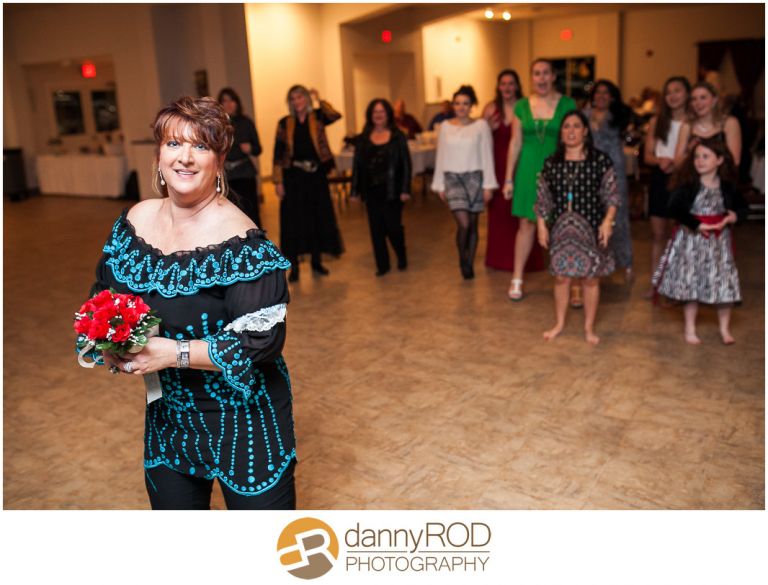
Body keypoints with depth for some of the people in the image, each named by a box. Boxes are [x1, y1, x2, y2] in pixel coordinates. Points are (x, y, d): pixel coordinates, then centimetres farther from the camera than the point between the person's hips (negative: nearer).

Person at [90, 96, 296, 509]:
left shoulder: (239, 239, -21)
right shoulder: (134, 221, -1)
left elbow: (262, 340, -24)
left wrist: (174, 352, -27)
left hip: (242, 415, -5)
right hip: (167, 415, 6)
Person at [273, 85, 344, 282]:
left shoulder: (317, 117, 3)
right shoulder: (285, 123, 2)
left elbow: (335, 115, -19)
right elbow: (278, 153, 0)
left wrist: (319, 100, -12)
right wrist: (278, 181, -5)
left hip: (316, 175, 1)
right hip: (293, 177, -1)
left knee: (318, 217, 7)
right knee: (293, 219, 0)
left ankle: (316, 260, 23)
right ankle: (294, 265, 10)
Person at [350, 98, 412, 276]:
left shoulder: (398, 137, 0)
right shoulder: (362, 139, 7)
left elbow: (406, 164, -2)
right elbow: (357, 166, 8)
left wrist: (405, 189, -9)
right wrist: (355, 191, 4)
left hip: (392, 191, -3)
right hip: (371, 191, 3)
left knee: (393, 226, -1)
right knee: (376, 228, 5)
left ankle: (401, 258, 26)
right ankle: (382, 264, 17)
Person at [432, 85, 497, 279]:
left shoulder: (481, 125, -1)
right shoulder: (446, 127, 5)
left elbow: (487, 156, -2)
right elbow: (441, 157, 7)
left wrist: (488, 185, -5)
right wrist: (440, 185, 6)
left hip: (475, 178, 0)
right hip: (453, 178, 0)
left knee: (473, 224, 6)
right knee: (463, 224, -12)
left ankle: (469, 264, 20)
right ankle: (462, 259, 11)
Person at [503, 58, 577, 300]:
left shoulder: (567, 104, 0)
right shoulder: (522, 106, 5)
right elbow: (515, 143, 7)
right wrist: (509, 178, 4)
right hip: (529, 169, 1)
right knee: (526, 223, 6)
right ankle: (517, 279, 13)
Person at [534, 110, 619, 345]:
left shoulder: (601, 160, -4)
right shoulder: (551, 163, 4)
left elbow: (612, 196, -3)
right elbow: (543, 199, 8)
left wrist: (607, 221, -13)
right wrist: (542, 226, 5)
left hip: (591, 229, -2)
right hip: (561, 228, 2)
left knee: (590, 279, 6)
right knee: (561, 277, 8)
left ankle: (589, 327, 21)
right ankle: (559, 324, 25)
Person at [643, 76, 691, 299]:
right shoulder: (656, 121, 9)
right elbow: (647, 155, 7)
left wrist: (676, 164, -20)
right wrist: (660, 160, -15)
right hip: (659, 179, 3)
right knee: (658, 234, 8)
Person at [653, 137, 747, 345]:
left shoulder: (727, 186, 1)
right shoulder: (688, 184, -11)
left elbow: (742, 207, 13)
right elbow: (674, 209, -21)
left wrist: (734, 216, -9)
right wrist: (697, 225, -22)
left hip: (719, 241, 3)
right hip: (692, 240, -3)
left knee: (725, 284, 7)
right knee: (691, 284, 5)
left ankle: (724, 329, 26)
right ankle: (690, 329, 21)